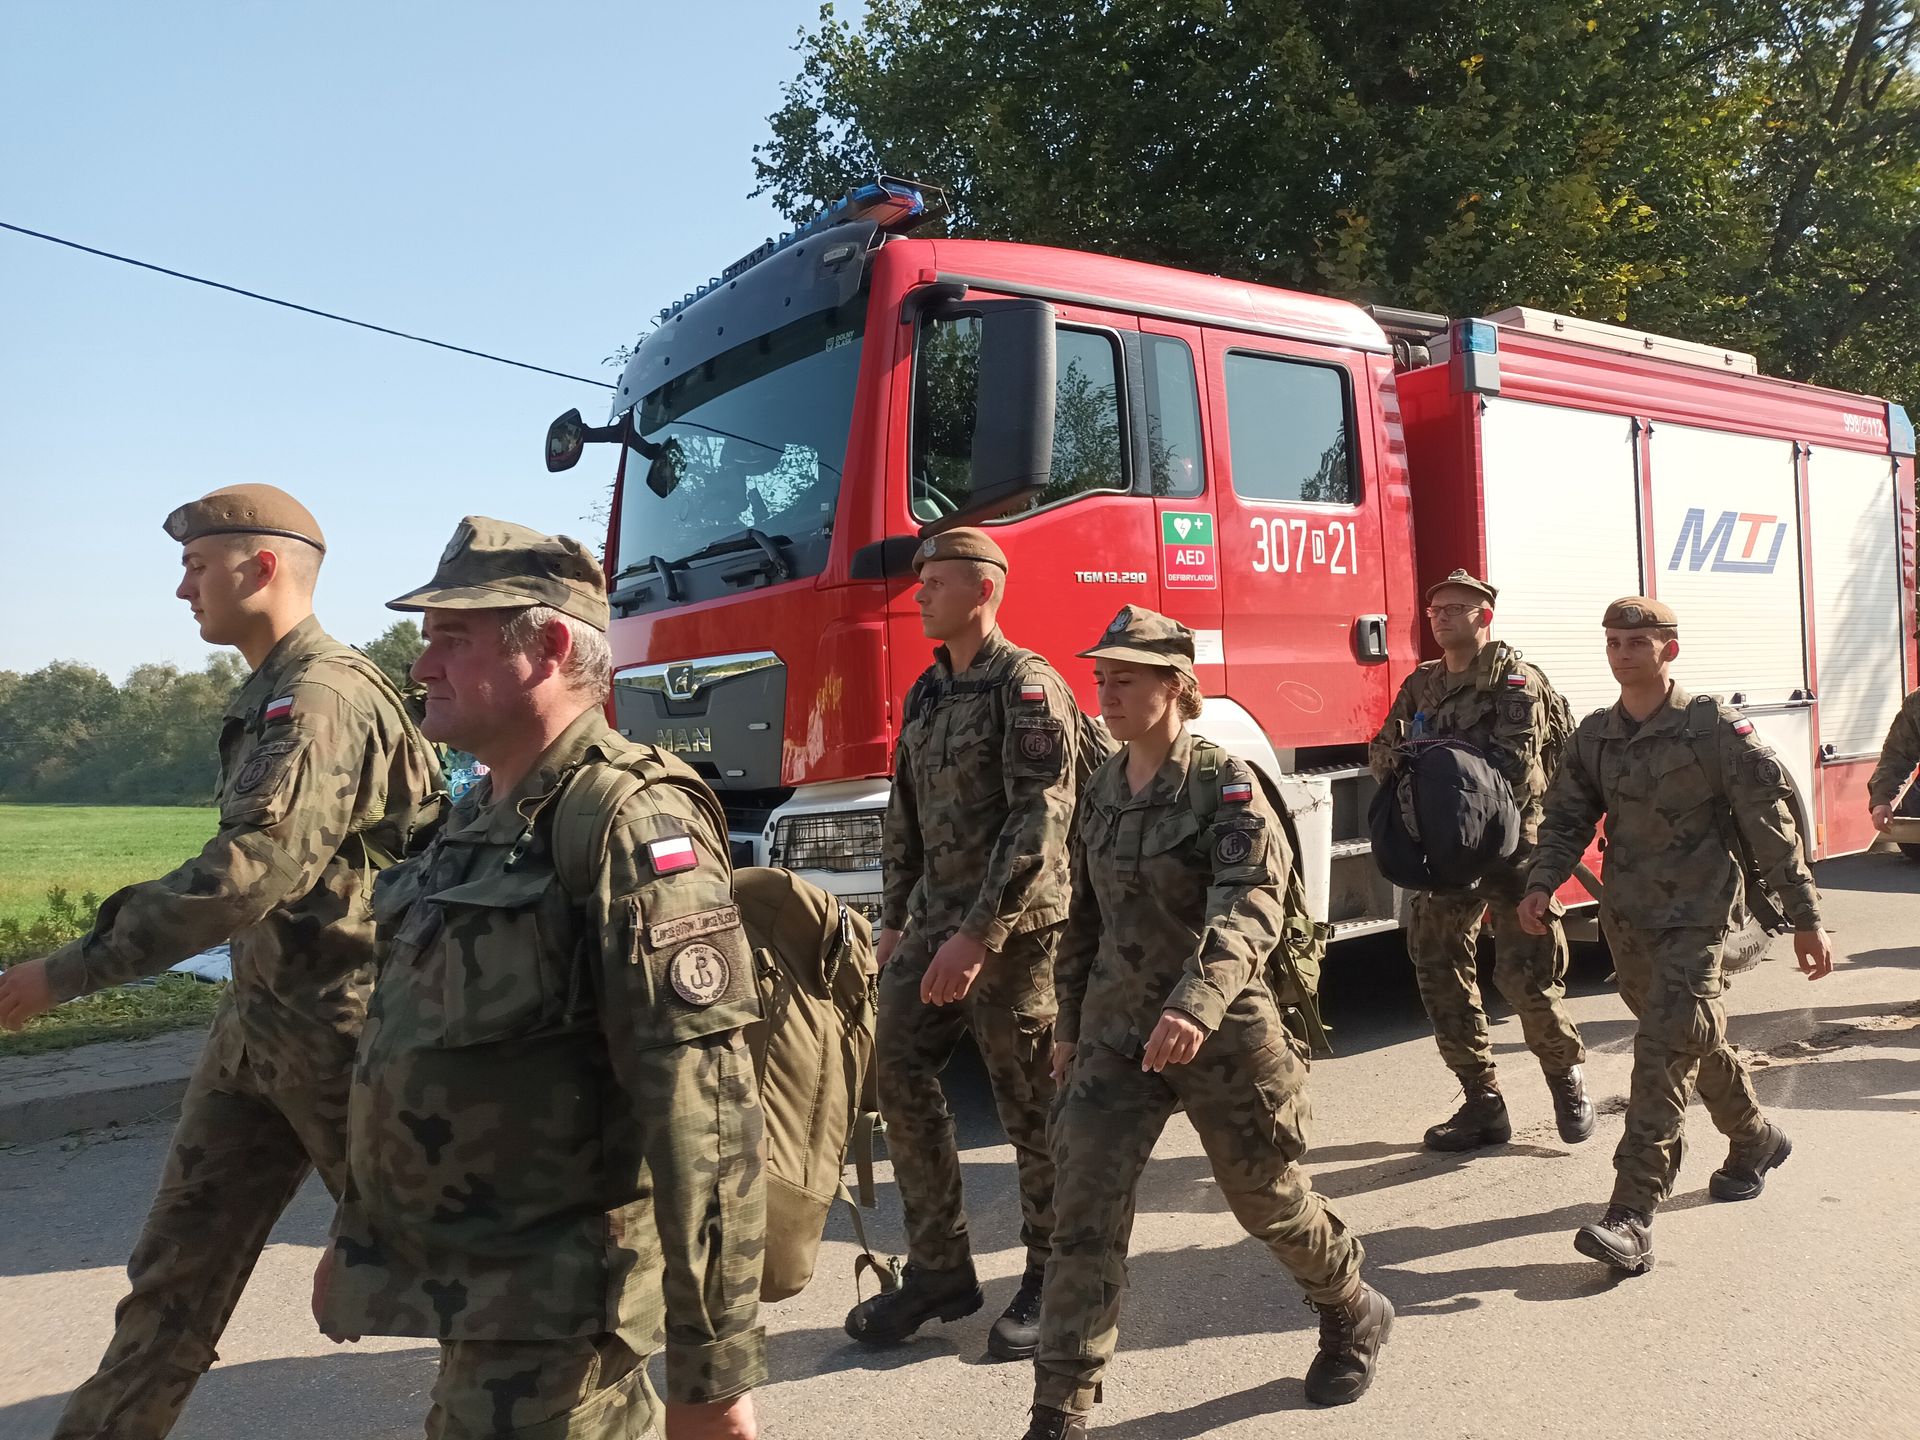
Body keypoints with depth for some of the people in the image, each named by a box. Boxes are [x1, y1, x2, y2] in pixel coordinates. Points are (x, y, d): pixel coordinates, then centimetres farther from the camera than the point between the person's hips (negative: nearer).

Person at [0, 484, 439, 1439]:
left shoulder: (322, 698, -20)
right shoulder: (272, 697, 13)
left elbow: (243, 876, -28)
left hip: (342, 1034, -9)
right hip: (256, 1026, 9)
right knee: (175, 1267, 13)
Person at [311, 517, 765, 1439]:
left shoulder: (628, 821, -21)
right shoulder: (479, 818, 9)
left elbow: (702, 1110, -25)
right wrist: (356, 1235, 21)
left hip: (547, 1310, -8)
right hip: (466, 1289, 8)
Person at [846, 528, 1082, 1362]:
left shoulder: (1027, 686, -11)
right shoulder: (927, 693, 14)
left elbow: (1039, 822, -19)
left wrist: (978, 935, -23)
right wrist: (895, 921, 15)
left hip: (1013, 924, -8)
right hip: (934, 918, 8)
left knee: (1031, 1104, 3)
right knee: (897, 1074, 5)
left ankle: (1051, 1280, 21)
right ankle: (938, 1268, 19)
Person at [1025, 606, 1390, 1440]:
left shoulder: (1226, 785, -15)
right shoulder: (1101, 790, 5)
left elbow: (1250, 908, -29)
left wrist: (1196, 1006, -44)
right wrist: (1069, 1021, 17)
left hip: (1224, 1034, -4)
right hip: (1116, 1033, 5)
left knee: (1269, 1201, 15)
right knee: (1081, 1215, -3)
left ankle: (1355, 1319, 44)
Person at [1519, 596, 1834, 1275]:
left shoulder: (1714, 728, -9)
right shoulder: (1593, 735, 6)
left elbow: (1771, 827, -8)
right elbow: (1566, 818, 5)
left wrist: (1806, 919, -9)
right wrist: (1542, 885, -12)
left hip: (1695, 918, -6)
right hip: (1626, 919, 6)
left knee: (1664, 1054, -13)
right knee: (1695, 1041, 22)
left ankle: (1632, 1219, -14)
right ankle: (1755, 1141, 47)